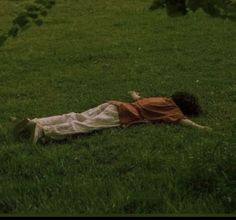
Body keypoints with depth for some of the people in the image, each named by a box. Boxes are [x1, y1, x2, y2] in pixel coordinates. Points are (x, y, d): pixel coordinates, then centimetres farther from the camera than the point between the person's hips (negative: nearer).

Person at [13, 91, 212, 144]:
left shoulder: (161, 100, 30)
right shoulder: (172, 108, 8)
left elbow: (135, 96, 43)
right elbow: (181, 120, -12)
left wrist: (135, 95, 63)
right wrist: (199, 127, -5)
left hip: (112, 105, 8)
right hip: (120, 115, -8)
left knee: (75, 118, -3)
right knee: (84, 127, -22)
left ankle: (35, 122, -15)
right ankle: (42, 131, -38)